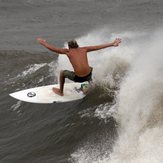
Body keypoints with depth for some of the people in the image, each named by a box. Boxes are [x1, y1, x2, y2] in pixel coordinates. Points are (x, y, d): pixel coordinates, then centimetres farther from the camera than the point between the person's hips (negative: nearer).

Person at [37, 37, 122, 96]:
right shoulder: (84, 49, 11)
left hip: (78, 78, -3)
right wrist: (112, 44, 17)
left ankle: (60, 91, 38)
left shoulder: (68, 51, 6)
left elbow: (52, 48, 10)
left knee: (62, 72, 25)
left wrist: (44, 43, 27)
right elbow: (99, 46, 10)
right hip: (88, 76, 3)